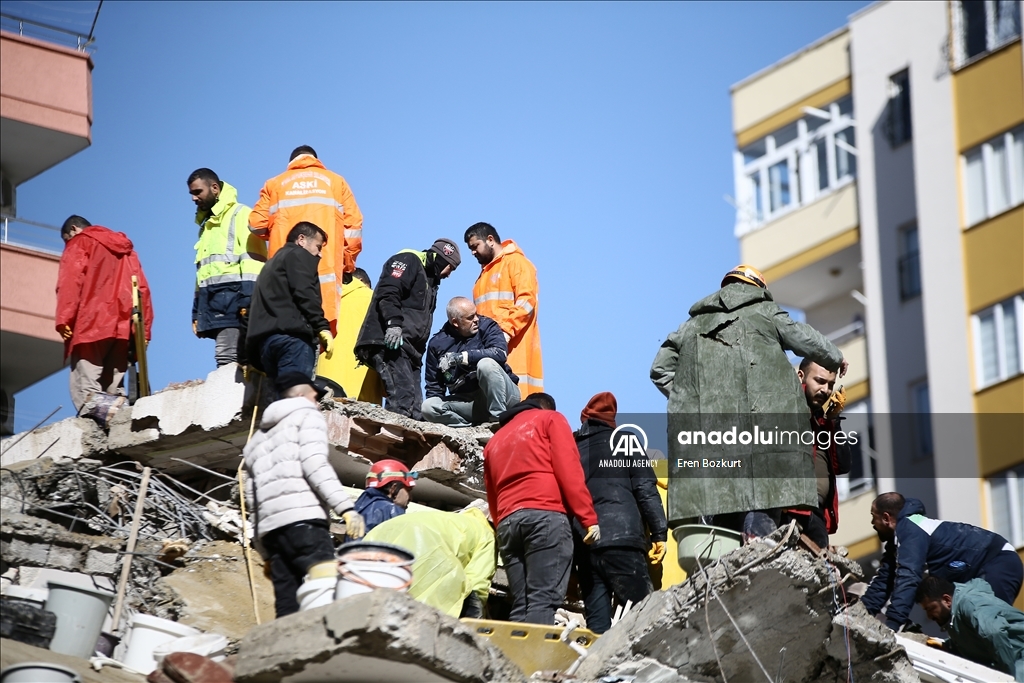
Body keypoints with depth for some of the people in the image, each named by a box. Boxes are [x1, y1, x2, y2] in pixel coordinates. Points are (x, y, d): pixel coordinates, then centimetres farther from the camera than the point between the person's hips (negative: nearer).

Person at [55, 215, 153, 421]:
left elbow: (70, 281, -4)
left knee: (85, 385, -15)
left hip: (91, 323, -6)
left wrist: (63, 319, -12)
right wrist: (144, 329, 13)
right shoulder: (125, 247, 30)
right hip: (123, 325, 6)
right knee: (112, 386, 0)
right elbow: (142, 288, 19)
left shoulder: (80, 242, 13)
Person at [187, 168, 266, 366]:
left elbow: (252, 260, -10)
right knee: (239, 360, 2)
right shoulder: (207, 223, 28)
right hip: (213, 299, 8)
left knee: (226, 358, -19)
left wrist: (249, 300, -21)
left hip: (234, 295, -8)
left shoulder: (240, 215, 1)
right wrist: (197, 312, 20)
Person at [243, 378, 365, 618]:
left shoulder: (257, 438, 33)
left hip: (269, 527, 7)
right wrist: (346, 507, -15)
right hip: (302, 519, -7)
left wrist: (266, 551, 29)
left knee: (288, 607, -1)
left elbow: (250, 494, 28)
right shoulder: (308, 416, 12)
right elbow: (314, 464, -7)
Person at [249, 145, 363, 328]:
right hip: (325, 265, -1)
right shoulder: (335, 181, 19)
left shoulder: (275, 184, 19)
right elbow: (353, 223, 9)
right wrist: (348, 262, 17)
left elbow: (257, 223, 8)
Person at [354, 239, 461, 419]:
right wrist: (394, 323, -25)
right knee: (403, 397, -23)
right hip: (387, 341, -10)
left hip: (407, 348, 10)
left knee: (415, 407, 0)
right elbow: (388, 292, -14)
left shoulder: (429, 280, 32)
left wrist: (418, 352, 20)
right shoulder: (409, 261, 2)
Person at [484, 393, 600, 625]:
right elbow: (568, 471, 0)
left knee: (520, 607, 0)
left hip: (507, 522, 5)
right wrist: (589, 519, -3)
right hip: (545, 516, -5)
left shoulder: (495, 440, 31)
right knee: (543, 601, -16)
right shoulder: (550, 419, 15)